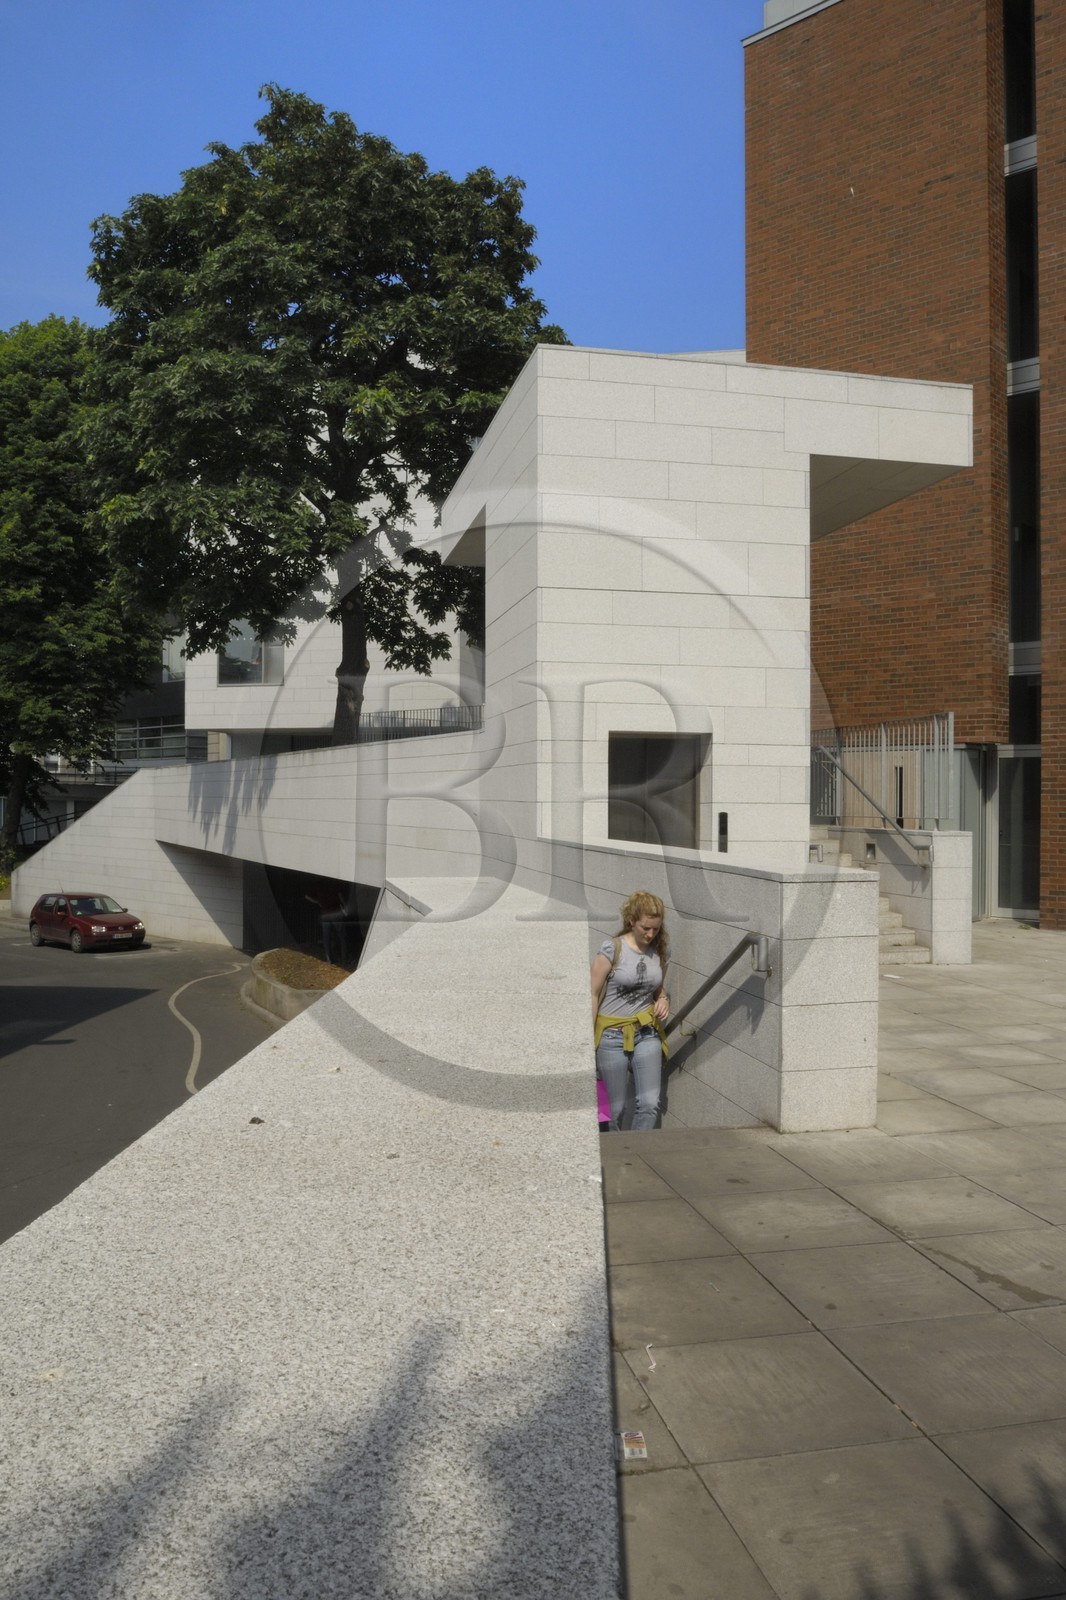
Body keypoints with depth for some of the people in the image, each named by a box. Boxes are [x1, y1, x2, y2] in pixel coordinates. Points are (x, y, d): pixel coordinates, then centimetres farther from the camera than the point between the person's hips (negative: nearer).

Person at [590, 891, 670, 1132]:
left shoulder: (658, 951, 4)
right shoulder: (612, 949, -11)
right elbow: (593, 994, -9)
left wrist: (663, 1000, -4)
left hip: (646, 1033, 4)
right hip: (612, 1034, -4)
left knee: (650, 1104, -7)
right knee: (615, 1108, 5)